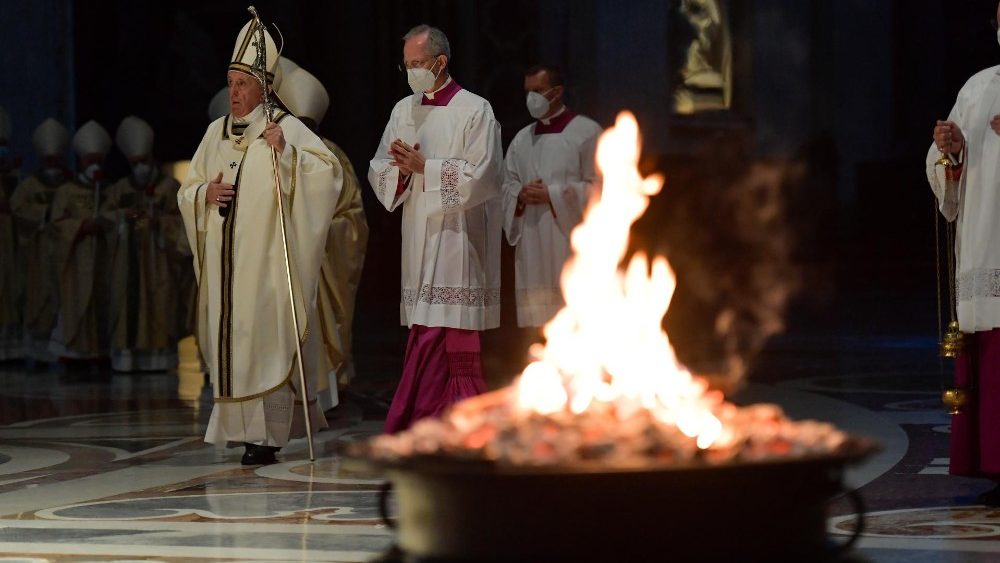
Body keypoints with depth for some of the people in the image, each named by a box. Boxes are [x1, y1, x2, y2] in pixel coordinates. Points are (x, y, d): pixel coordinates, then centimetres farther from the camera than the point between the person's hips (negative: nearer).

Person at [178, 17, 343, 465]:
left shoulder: (286, 129, -4)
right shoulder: (216, 132, 13)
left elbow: (330, 171, -13)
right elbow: (187, 192, 17)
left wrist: (287, 152, -25)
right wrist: (205, 194, -4)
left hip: (266, 257, -5)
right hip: (224, 259, 6)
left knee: (265, 340, -7)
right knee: (229, 340, 6)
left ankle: (267, 435, -6)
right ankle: (237, 426, 13)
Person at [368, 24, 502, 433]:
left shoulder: (474, 111, -4)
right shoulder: (403, 111, 13)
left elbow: (479, 175, -12)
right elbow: (378, 171, 11)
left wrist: (423, 165, -15)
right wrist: (401, 169, -10)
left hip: (455, 235, -6)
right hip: (418, 238, 6)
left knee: (433, 340, -11)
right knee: (456, 351, 7)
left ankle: (407, 429, -12)